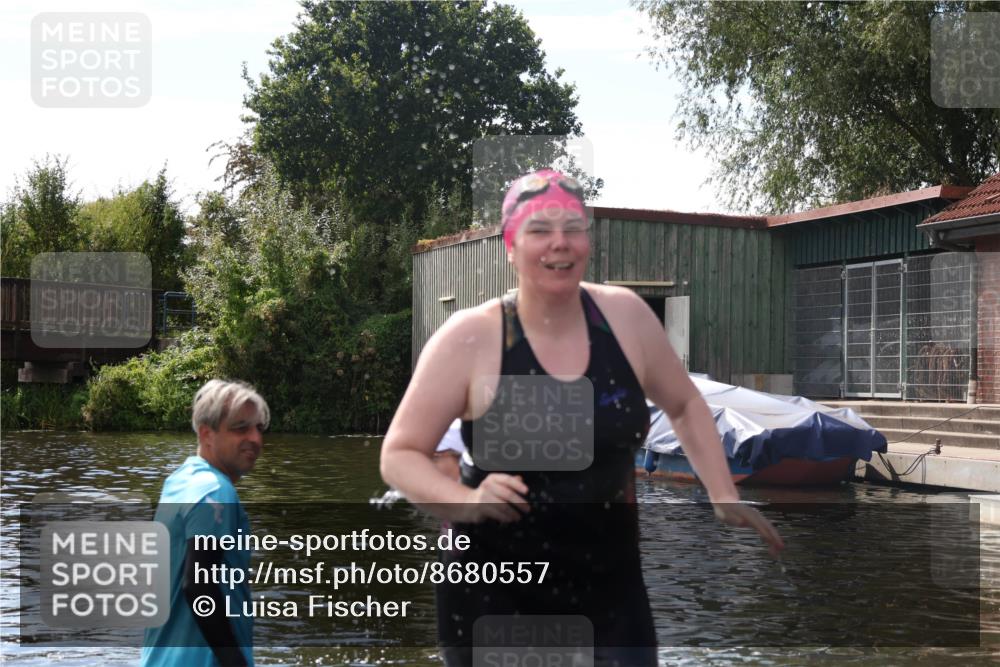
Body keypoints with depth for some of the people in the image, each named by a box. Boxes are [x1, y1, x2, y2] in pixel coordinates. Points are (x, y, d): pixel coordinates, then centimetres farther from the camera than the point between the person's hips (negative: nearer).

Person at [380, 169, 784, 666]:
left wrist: (724, 498, 4)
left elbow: (685, 406, 13)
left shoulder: (625, 316, -4)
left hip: (610, 580, 3)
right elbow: (398, 456, -9)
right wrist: (468, 502, -26)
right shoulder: (468, 339, -13)